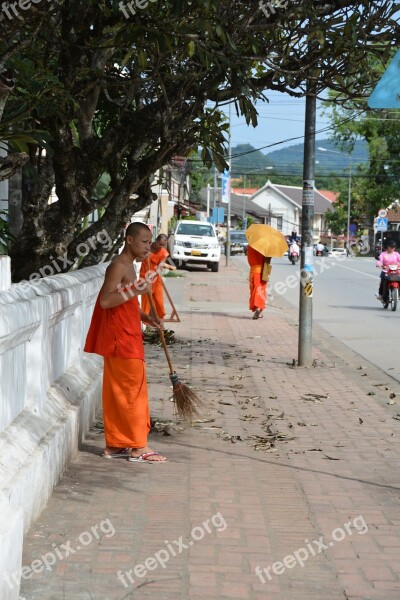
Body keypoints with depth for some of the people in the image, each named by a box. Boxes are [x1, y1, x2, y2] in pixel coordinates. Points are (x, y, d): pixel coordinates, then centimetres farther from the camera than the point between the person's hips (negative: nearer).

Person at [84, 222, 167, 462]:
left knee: (118, 391, 12)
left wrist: (145, 317, 11)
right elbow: (105, 301, -24)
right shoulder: (118, 266, -15)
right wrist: (135, 291, -26)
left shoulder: (129, 266, 16)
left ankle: (115, 444, 18)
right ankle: (138, 447, 1)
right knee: (134, 389, -5)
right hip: (120, 337, -10)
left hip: (128, 336, 10)